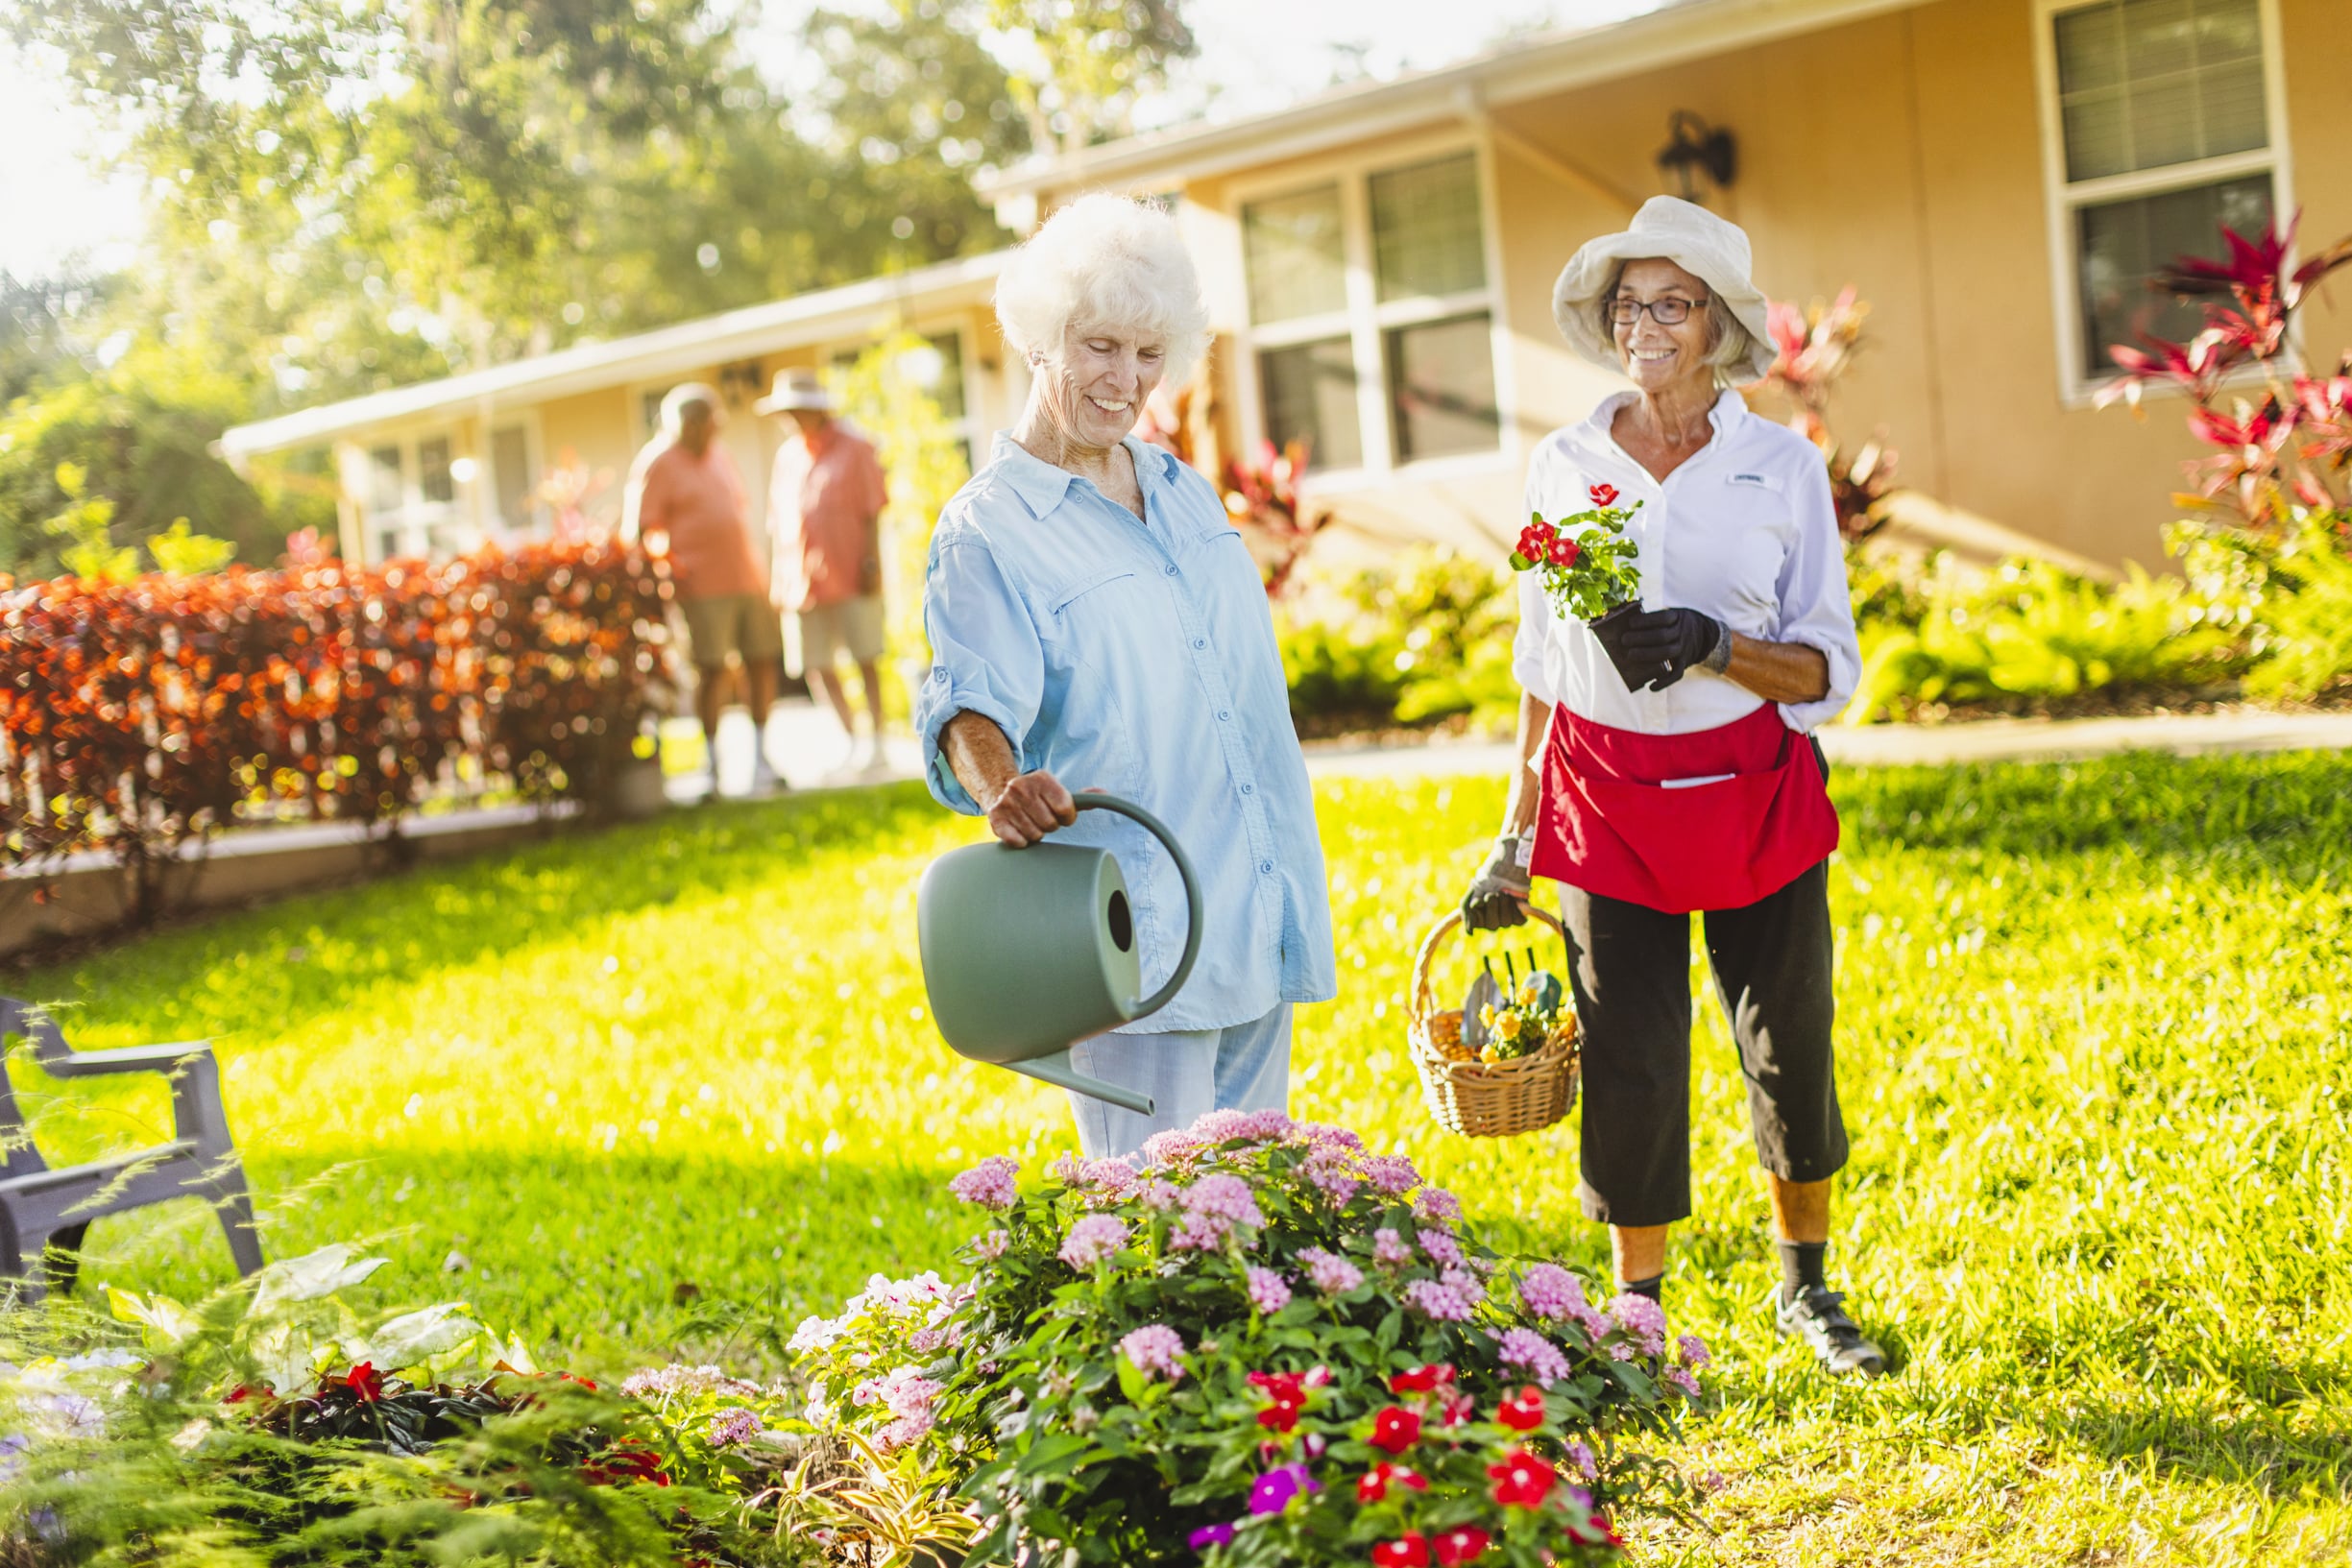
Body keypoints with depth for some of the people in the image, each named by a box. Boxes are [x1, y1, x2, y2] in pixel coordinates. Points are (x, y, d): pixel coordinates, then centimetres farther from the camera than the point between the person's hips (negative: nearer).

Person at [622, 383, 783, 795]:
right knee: (712, 669, -7)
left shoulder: (719, 455, 18)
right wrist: (670, 563, -21)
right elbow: (643, 528, -9)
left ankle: (761, 755, 17)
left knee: (763, 661, 6)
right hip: (702, 586, -7)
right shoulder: (656, 463, -3)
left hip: (748, 578, 7)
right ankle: (712, 759, 4)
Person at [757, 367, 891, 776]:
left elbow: (872, 512, -3)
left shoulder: (854, 448, 0)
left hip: (851, 576, -5)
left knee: (867, 661, -1)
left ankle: (875, 740, 6)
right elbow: (778, 523, 16)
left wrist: (872, 563, -11)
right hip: (804, 583, 5)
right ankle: (850, 739, 14)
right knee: (818, 668, 4)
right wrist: (779, 580, 11)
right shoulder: (787, 455, 14)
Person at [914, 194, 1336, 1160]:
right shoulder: (987, 528, -7)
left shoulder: (1184, 492, 14)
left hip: (1261, 911, 7)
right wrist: (997, 785, -45)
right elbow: (968, 700, -22)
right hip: (1136, 934, -7)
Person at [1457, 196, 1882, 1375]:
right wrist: (1515, 833, 9)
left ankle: (1806, 1289, 32)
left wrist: (1717, 647, -20)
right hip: (1606, 801, 0)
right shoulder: (1561, 467, 4)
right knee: (1630, 1060, 2)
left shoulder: (1783, 467, 0)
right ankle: (1639, 1314, 21)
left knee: (1789, 1044, 9)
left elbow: (1829, 671, -1)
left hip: (1754, 792, 0)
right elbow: (1542, 665, 10)